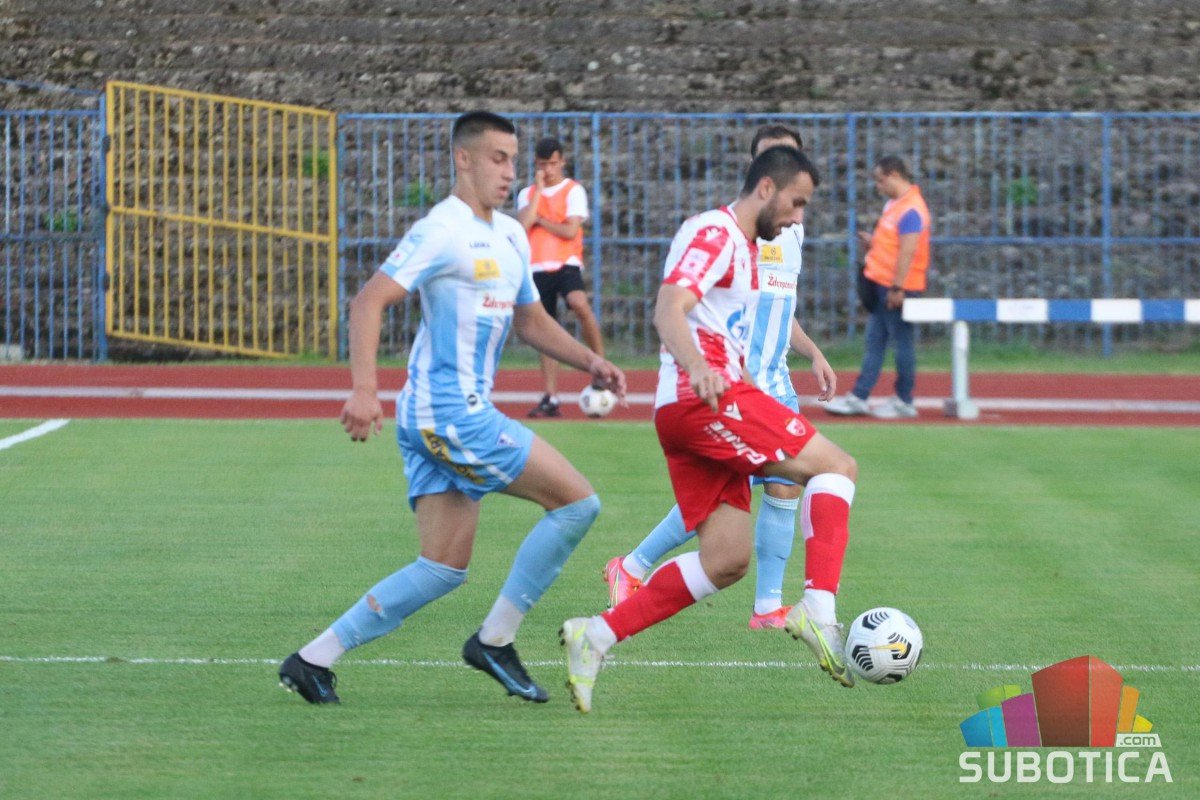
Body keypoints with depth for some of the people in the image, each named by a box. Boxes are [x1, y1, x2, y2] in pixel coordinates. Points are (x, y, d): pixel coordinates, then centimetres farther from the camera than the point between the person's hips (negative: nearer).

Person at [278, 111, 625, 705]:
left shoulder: (510, 237, 17)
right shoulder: (443, 230, -12)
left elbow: (531, 323, 29)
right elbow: (369, 301, -18)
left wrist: (588, 361, 13)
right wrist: (364, 389, -29)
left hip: (449, 416, 10)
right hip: (450, 411, -10)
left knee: (444, 567, 7)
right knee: (577, 502, -8)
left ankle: (314, 659, 5)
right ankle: (495, 640, 0)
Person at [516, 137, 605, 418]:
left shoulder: (574, 191, 2)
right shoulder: (527, 194, 13)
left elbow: (570, 231, -10)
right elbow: (523, 224, -6)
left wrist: (539, 220, -1)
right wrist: (539, 189, -5)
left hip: (566, 263, -4)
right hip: (538, 267, 4)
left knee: (579, 304, -34)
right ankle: (550, 398, 7)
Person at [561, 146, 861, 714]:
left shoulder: (742, 248, 26)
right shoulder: (715, 233, -6)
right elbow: (667, 311, -22)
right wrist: (697, 368, -41)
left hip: (713, 403, 10)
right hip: (701, 400, -10)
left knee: (727, 561, 4)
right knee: (837, 467, -13)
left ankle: (597, 636, 1)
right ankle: (819, 612, -24)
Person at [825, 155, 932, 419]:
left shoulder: (911, 208, -17)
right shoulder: (893, 204, 14)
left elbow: (908, 251, -22)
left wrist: (897, 288, -24)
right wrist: (872, 242, 8)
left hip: (898, 288, -10)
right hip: (882, 285, 10)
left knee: (902, 342, -2)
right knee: (874, 342, 11)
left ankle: (904, 402, 5)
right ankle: (858, 398, 13)